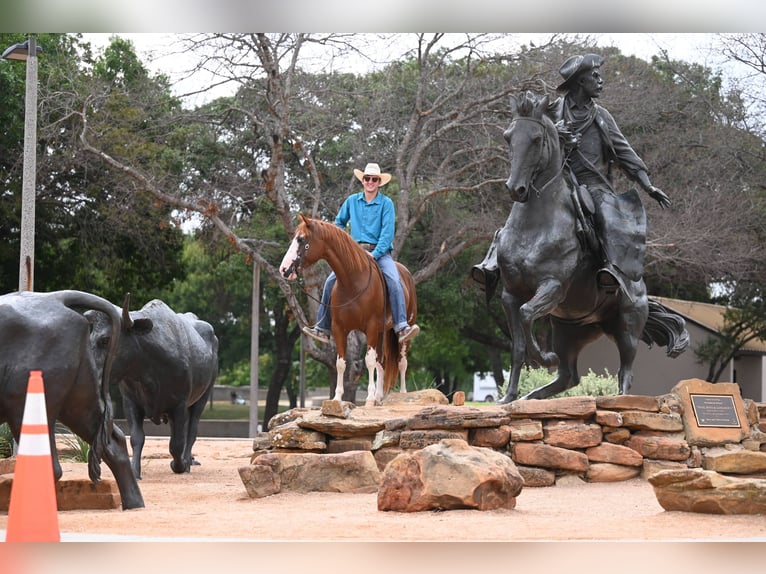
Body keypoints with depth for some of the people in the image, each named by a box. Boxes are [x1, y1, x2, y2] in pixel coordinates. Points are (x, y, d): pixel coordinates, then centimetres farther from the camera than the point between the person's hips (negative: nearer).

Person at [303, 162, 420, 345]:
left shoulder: (386, 203, -3)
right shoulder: (352, 201, 9)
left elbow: (388, 232, -11)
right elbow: (339, 222, 24)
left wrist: (375, 254, -21)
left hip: (380, 251, -4)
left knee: (394, 280, -30)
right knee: (331, 281, -11)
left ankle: (401, 327, -37)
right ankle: (323, 328, -7)